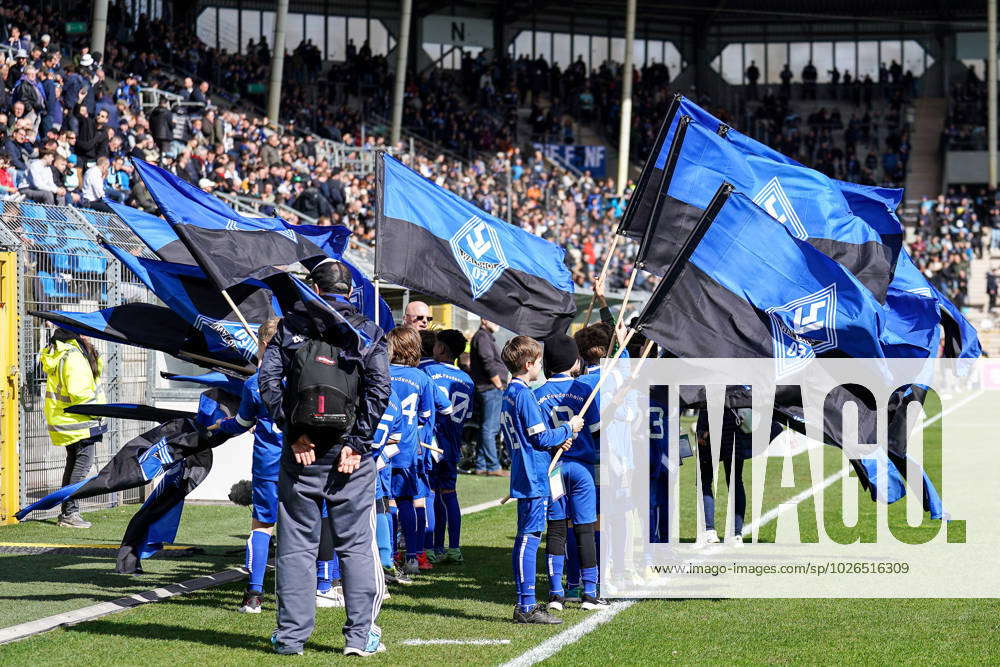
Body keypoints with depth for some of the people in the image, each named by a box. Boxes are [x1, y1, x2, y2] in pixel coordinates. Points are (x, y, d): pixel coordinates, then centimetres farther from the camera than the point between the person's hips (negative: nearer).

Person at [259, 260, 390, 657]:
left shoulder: (290, 327, 6)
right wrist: (357, 443, -8)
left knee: (296, 544, 6)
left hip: (300, 449, 0)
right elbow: (379, 389, -8)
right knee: (355, 545, 5)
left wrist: (293, 432, -6)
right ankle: (361, 635, 2)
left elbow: (269, 381, -6)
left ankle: (291, 634, 5)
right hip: (349, 451, 0)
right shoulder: (368, 334, 4)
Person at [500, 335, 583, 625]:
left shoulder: (510, 393, 15)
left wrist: (556, 442, 11)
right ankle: (526, 607, -10)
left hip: (525, 478, 10)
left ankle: (526, 603, 17)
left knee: (526, 540, 13)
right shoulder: (524, 395, -15)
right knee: (529, 538, -9)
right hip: (533, 479, -10)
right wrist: (568, 429, -2)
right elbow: (541, 437, -17)